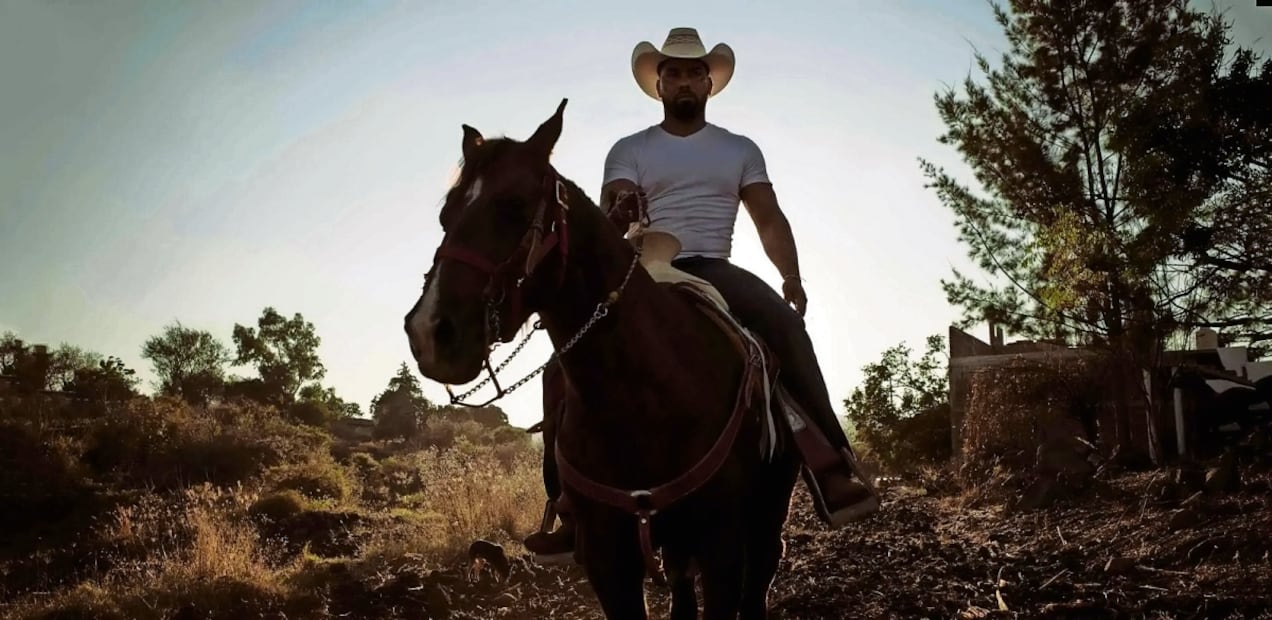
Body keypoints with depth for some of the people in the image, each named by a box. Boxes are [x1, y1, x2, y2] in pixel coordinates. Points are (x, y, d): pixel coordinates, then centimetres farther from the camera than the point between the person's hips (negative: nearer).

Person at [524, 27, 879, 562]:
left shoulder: (740, 150, 17)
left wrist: (792, 278, -9)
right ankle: (568, 507, -14)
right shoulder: (629, 151, 13)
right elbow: (611, 216, -3)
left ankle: (834, 474, -35)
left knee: (783, 322, -33)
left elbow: (770, 221, 9)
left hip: (715, 272, 0)